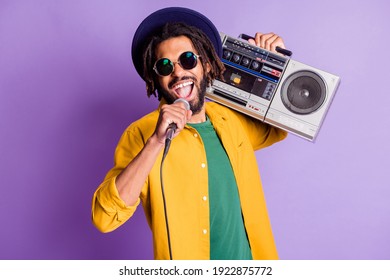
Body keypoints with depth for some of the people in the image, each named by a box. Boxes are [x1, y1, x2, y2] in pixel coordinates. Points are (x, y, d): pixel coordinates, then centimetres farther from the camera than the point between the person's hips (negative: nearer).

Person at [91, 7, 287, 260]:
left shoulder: (233, 119, -3)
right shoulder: (141, 134, -16)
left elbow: (281, 125, 15)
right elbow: (105, 218, -25)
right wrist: (157, 140, -34)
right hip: (185, 262, -4)